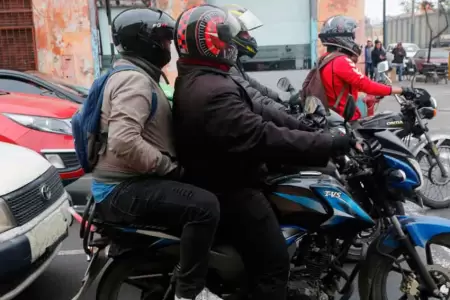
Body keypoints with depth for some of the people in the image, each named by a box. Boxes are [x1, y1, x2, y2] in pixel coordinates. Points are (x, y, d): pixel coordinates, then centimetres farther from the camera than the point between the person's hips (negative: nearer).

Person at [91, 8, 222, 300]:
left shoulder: (138, 75, 17)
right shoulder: (134, 79, -18)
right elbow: (124, 141, -33)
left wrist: (170, 165, 15)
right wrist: (169, 166, -21)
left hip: (130, 181, 11)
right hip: (124, 188, -11)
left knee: (197, 197, 24)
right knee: (205, 206, -27)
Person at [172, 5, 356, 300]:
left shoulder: (194, 79, 7)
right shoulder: (212, 92, -29)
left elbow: (250, 110, 9)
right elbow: (263, 138, -36)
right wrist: (328, 144, -30)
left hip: (219, 181, 11)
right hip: (229, 190, -11)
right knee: (274, 263, -5)